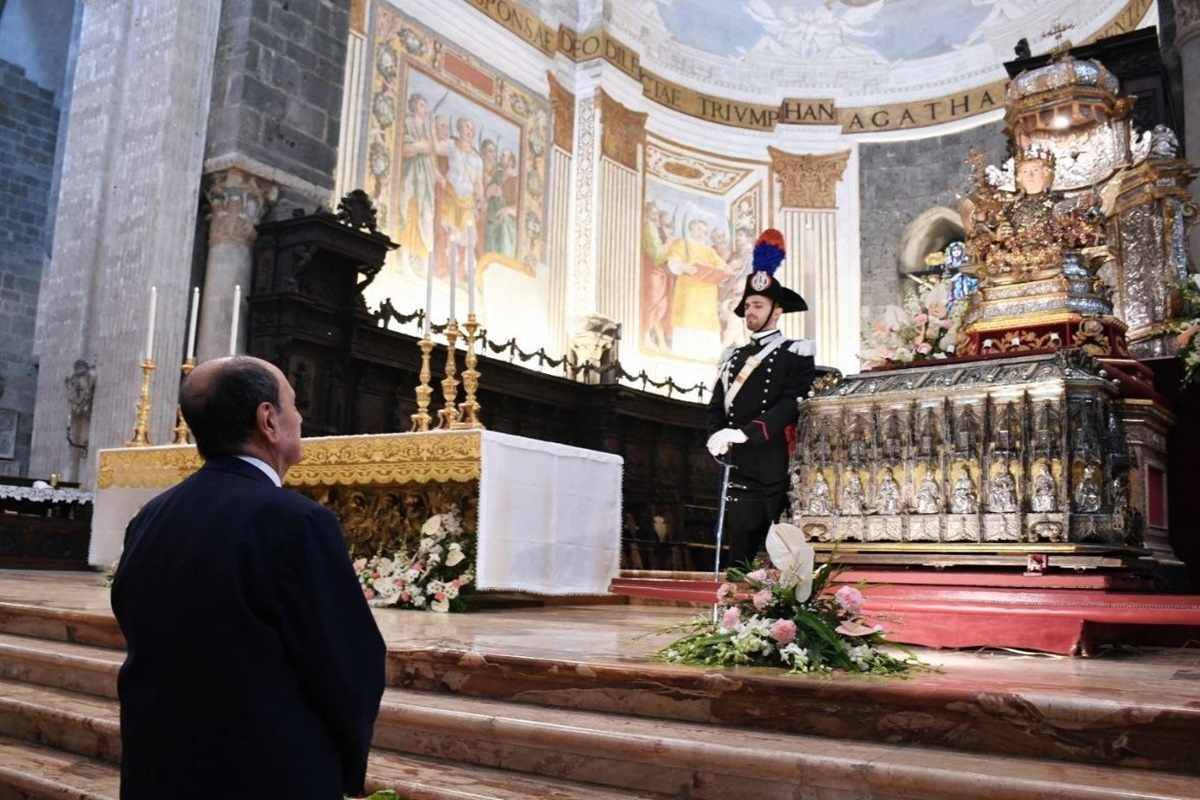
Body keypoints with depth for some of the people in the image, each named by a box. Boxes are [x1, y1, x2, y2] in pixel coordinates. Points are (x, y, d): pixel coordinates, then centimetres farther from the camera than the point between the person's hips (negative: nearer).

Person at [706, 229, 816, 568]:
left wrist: (745, 433, -19)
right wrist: (718, 439, -5)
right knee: (740, 557, 3)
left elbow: (793, 405, -10)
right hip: (740, 470, 4)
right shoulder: (733, 358, 21)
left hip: (780, 470, -4)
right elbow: (717, 407, 16)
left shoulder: (796, 354, 4)